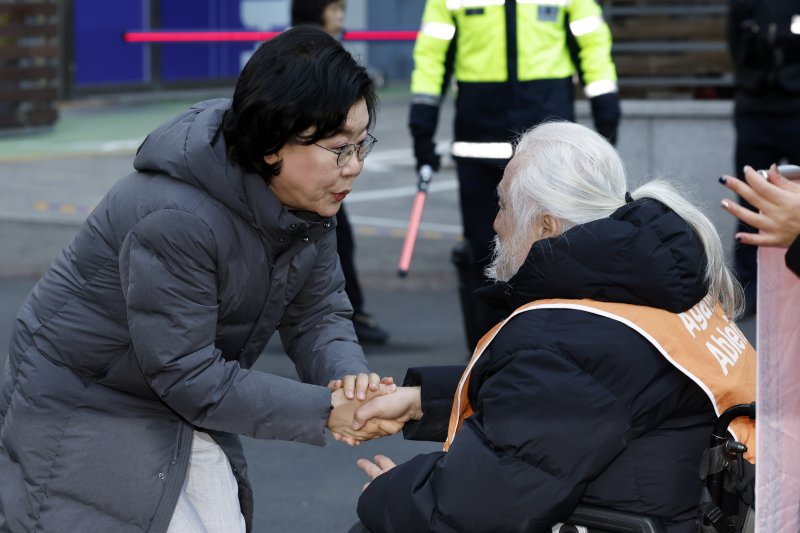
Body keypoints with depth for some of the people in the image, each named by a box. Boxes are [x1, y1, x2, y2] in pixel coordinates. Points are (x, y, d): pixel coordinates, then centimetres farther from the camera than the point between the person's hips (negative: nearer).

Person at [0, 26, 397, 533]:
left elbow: (319, 313, -1)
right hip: (84, 411, -7)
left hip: (181, 415, 8)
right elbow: (188, 376, -28)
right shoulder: (174, 217, -33)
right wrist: (324, 410, -29)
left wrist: (351, 378, -24)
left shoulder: (311, 202, -8)